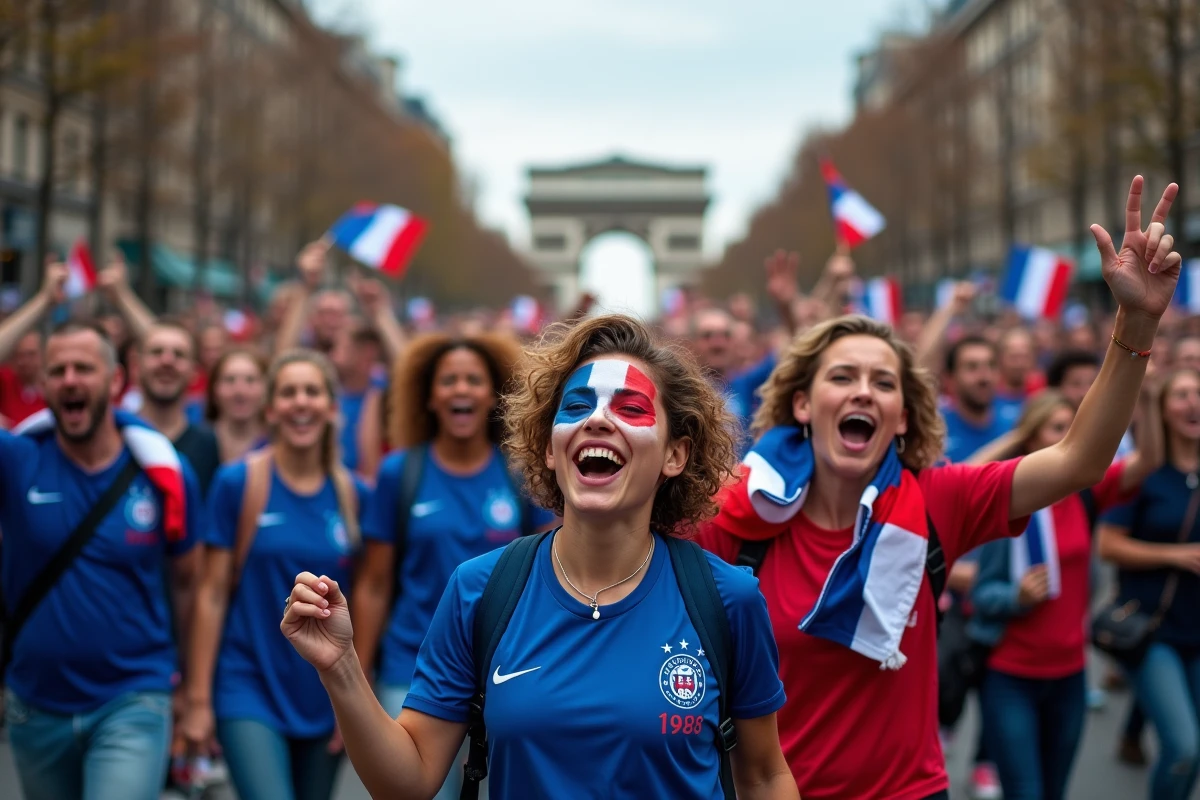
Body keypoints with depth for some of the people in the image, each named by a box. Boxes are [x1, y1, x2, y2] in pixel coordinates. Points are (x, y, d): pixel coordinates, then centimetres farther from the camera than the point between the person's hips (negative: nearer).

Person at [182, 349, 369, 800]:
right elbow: (213, 594, -5)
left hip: (325, 698, 4)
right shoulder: (238, 483, -6)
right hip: (250, 690, -4)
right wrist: (199, 698, -7)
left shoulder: (352, 495, 3)